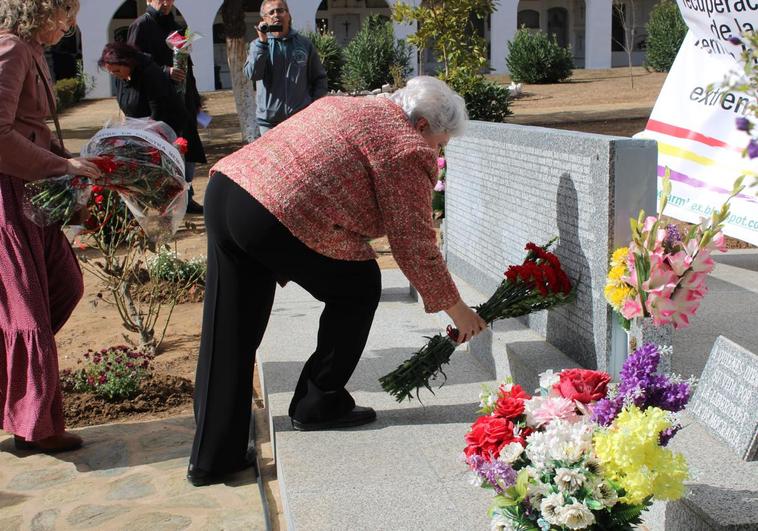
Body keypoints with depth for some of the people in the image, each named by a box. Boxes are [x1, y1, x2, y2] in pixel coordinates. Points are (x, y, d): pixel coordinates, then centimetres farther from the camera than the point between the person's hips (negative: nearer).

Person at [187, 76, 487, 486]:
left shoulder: (343, 105, 24)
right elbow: (415, 245, -1)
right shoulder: (408, 150, 0)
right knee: (359, 286, 14)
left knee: (228, 340, 13)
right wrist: (455, 308, 12)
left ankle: (210, 459, 20)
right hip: (275, 218, -8)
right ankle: (317, 405, 21)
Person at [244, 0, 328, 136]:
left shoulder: (304, 44, 9)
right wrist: (262, 42, -17)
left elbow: (319, 78, 14)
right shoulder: (258, 45, 5)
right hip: (269, 121, -1)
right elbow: (252, 74, -12)